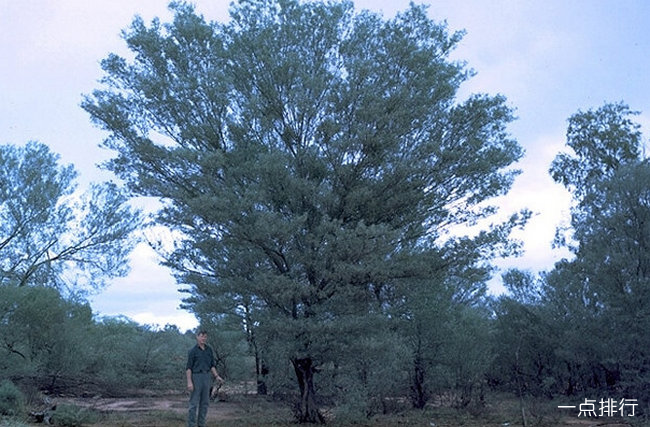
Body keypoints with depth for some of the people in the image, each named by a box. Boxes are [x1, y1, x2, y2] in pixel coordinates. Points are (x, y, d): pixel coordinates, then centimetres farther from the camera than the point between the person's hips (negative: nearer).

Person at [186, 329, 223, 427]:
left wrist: (216, 376, 1)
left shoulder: (209, 349, 9)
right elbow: (188, 367, -9)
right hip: (196, 376, -5)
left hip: (207, 377, 5)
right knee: (194, 402, -3)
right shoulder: (193, 351, -6)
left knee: (205, 402, 8)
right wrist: (189, 382, -17)